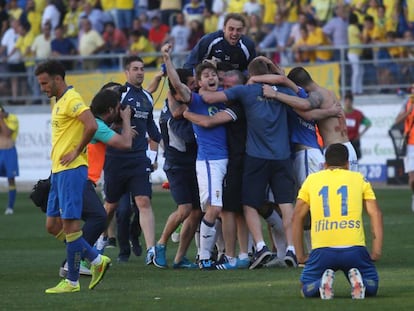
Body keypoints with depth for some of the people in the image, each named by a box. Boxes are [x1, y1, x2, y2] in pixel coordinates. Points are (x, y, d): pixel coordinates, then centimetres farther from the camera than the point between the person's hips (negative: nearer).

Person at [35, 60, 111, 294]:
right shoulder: (59, 102, 18)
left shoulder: (72, 99, -12)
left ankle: (72, 281, -2)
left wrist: (76, 152, -17)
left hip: (71, 170, -10)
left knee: (69, 223, -7)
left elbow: (91, 126, -26)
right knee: (53, 225, 10)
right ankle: (97, 260, 15)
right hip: (59, 170, 10)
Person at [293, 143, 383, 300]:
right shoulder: (359, 179, 16)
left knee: (307, 289, 21)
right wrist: (376, 251, 4)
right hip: (354, 249, 0)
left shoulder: (311, 180, 18)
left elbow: (297, 216, 15)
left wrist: (300, 256, 17)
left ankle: (323, 282, -13)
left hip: (321, 250, 0)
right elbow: (375, 213, 6)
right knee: (372, 286, 22)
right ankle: (358, 281, -12)